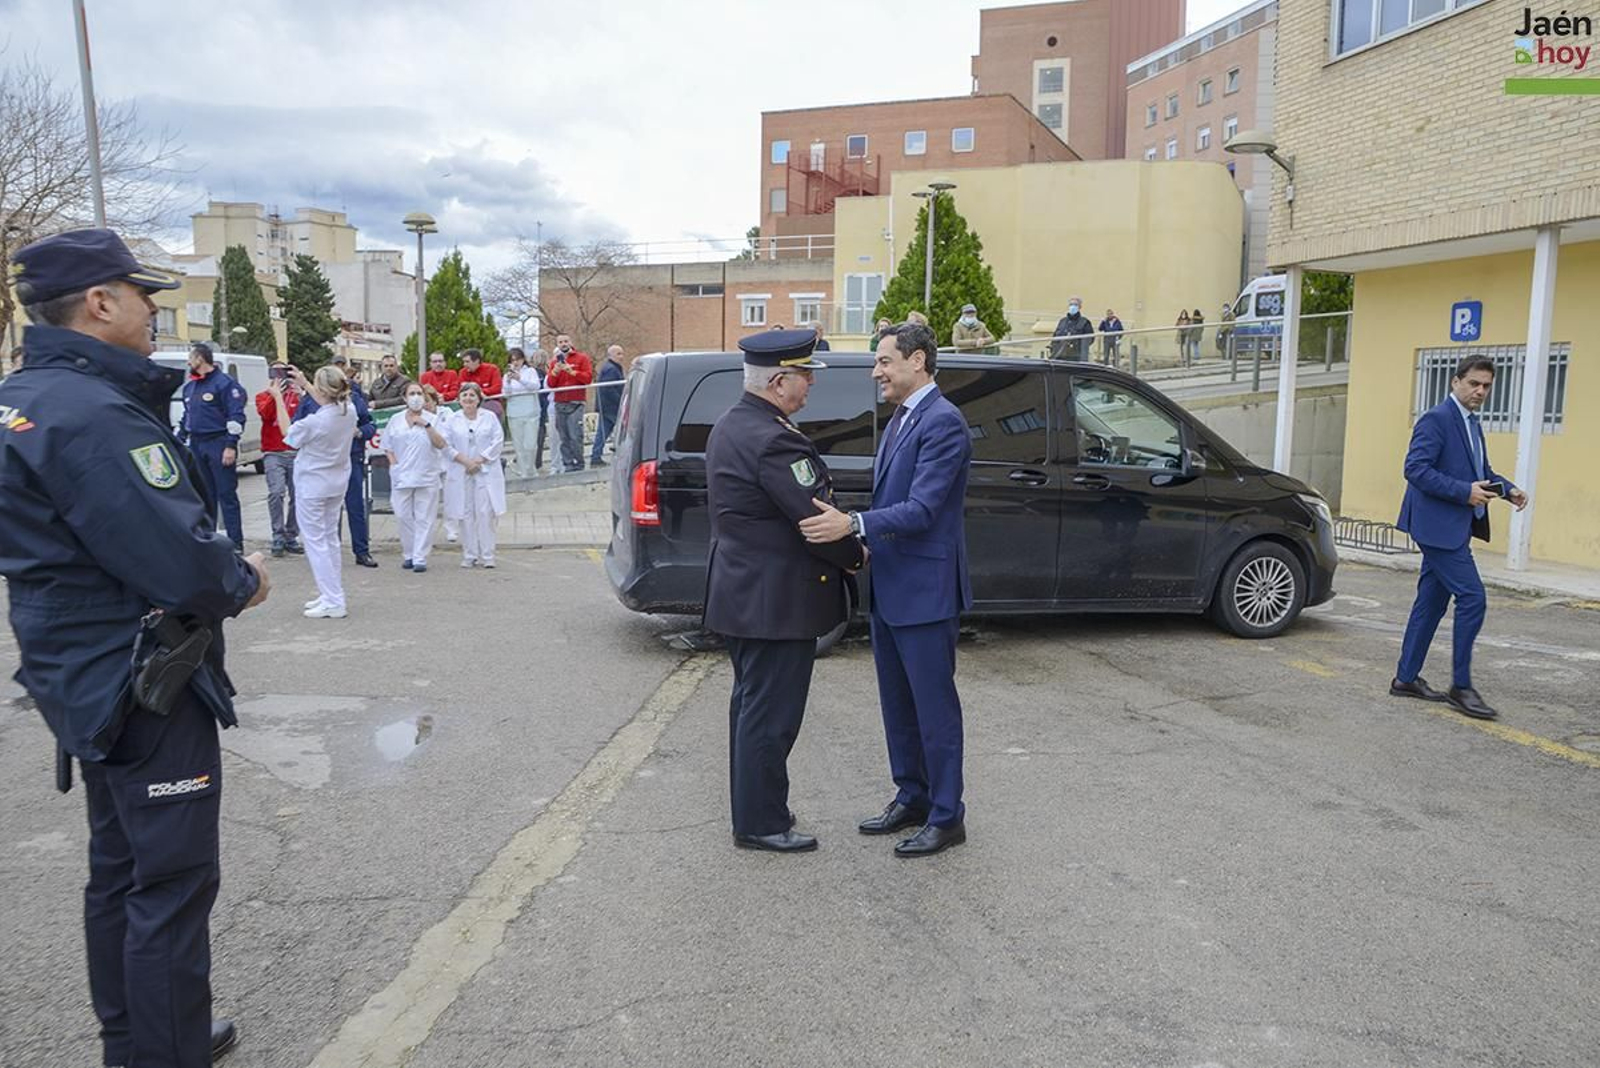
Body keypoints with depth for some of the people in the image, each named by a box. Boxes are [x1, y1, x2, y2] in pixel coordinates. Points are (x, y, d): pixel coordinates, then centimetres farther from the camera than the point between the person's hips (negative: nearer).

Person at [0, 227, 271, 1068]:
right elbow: (183, 566, -29)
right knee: (172, 883, 1)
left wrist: (221, 564, 0)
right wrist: (242, 581, -8)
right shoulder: (93, 415, -24)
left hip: (88, 677, 11)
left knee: (120, 872, 22)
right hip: (142, 684, -11)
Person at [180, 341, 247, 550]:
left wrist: (231, 446, -19)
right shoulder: (189, 386, 17)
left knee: (226, 494, -7)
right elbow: (186, 416, 25)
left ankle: (236, 543, -5)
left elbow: (236, 417, -13)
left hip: (218, 444, -8)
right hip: (196, 445, 8)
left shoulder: (224, 382, -8)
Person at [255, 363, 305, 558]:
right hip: (273, 454, -1)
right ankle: (278, 537, -11)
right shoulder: (263, 396, 12)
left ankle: (291, 537, 12)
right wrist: (275, 394, -18)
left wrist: (301, 395, -15)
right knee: (276, 493, -16)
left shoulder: (296, 396, 12)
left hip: (295, 452, 2)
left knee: (296, 495, 1)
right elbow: (264, 413, -10)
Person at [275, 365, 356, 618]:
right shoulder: (349, 411, -8)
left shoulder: (315, 422, -27)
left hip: (312, 485, -7)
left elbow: (288, 432, -6)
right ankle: (331, 593, 26)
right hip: (338, 482, 7)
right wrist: (304, 384, 21)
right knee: (330, 538, 18)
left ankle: (333, 602, -1)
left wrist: (278, 396, 2)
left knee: (316, 541, 0)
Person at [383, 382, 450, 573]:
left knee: (424, 518, -2)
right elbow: (388, 445, 16)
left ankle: (420, 558, 2)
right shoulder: (395, 420, 9)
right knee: (403, 516, 3)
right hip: (401, 476, 2)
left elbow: (441, 444, -9)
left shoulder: (432, 419, 2)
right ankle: (409, 555, 17)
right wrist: (394, 463, 0)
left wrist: (426, 425, -16)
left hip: (426, 477, -2)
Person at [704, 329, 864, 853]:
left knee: (752, 703, 20)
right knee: (771, 714, 1)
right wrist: (856, 555, -5)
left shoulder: (731, 425, 9)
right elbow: (815, 516, -23)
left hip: (742, 590, 11)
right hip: (777, 600, -11)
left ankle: (751, 808, 33)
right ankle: (761, 824, 14)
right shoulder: (771, 440, -24)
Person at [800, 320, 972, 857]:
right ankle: (911, 797, 32)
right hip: (888, 587, 10)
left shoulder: (943, 422, -16)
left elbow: (921, 508, -23)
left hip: (925, 591, -10)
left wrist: (853, 524, -32)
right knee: (897, 702, 18)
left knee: (934, 705, 2)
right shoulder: (900, 419, 14)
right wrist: (864, 545, 9)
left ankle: (947, 817, 15)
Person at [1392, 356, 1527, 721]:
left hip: (1453, 527, 10)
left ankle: (1406, 678, 19)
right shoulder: (1436, 419, -12)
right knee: (1472, 598, -11)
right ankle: (1461, 687, -3)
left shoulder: (1472, 424, 18)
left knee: (1431, 603, 12)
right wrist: (1465, 492, -23)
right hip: (1438, 524, -10)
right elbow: (1415, 468, -20)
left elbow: (1481, 469, 26)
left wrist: (1508, 489, 6)